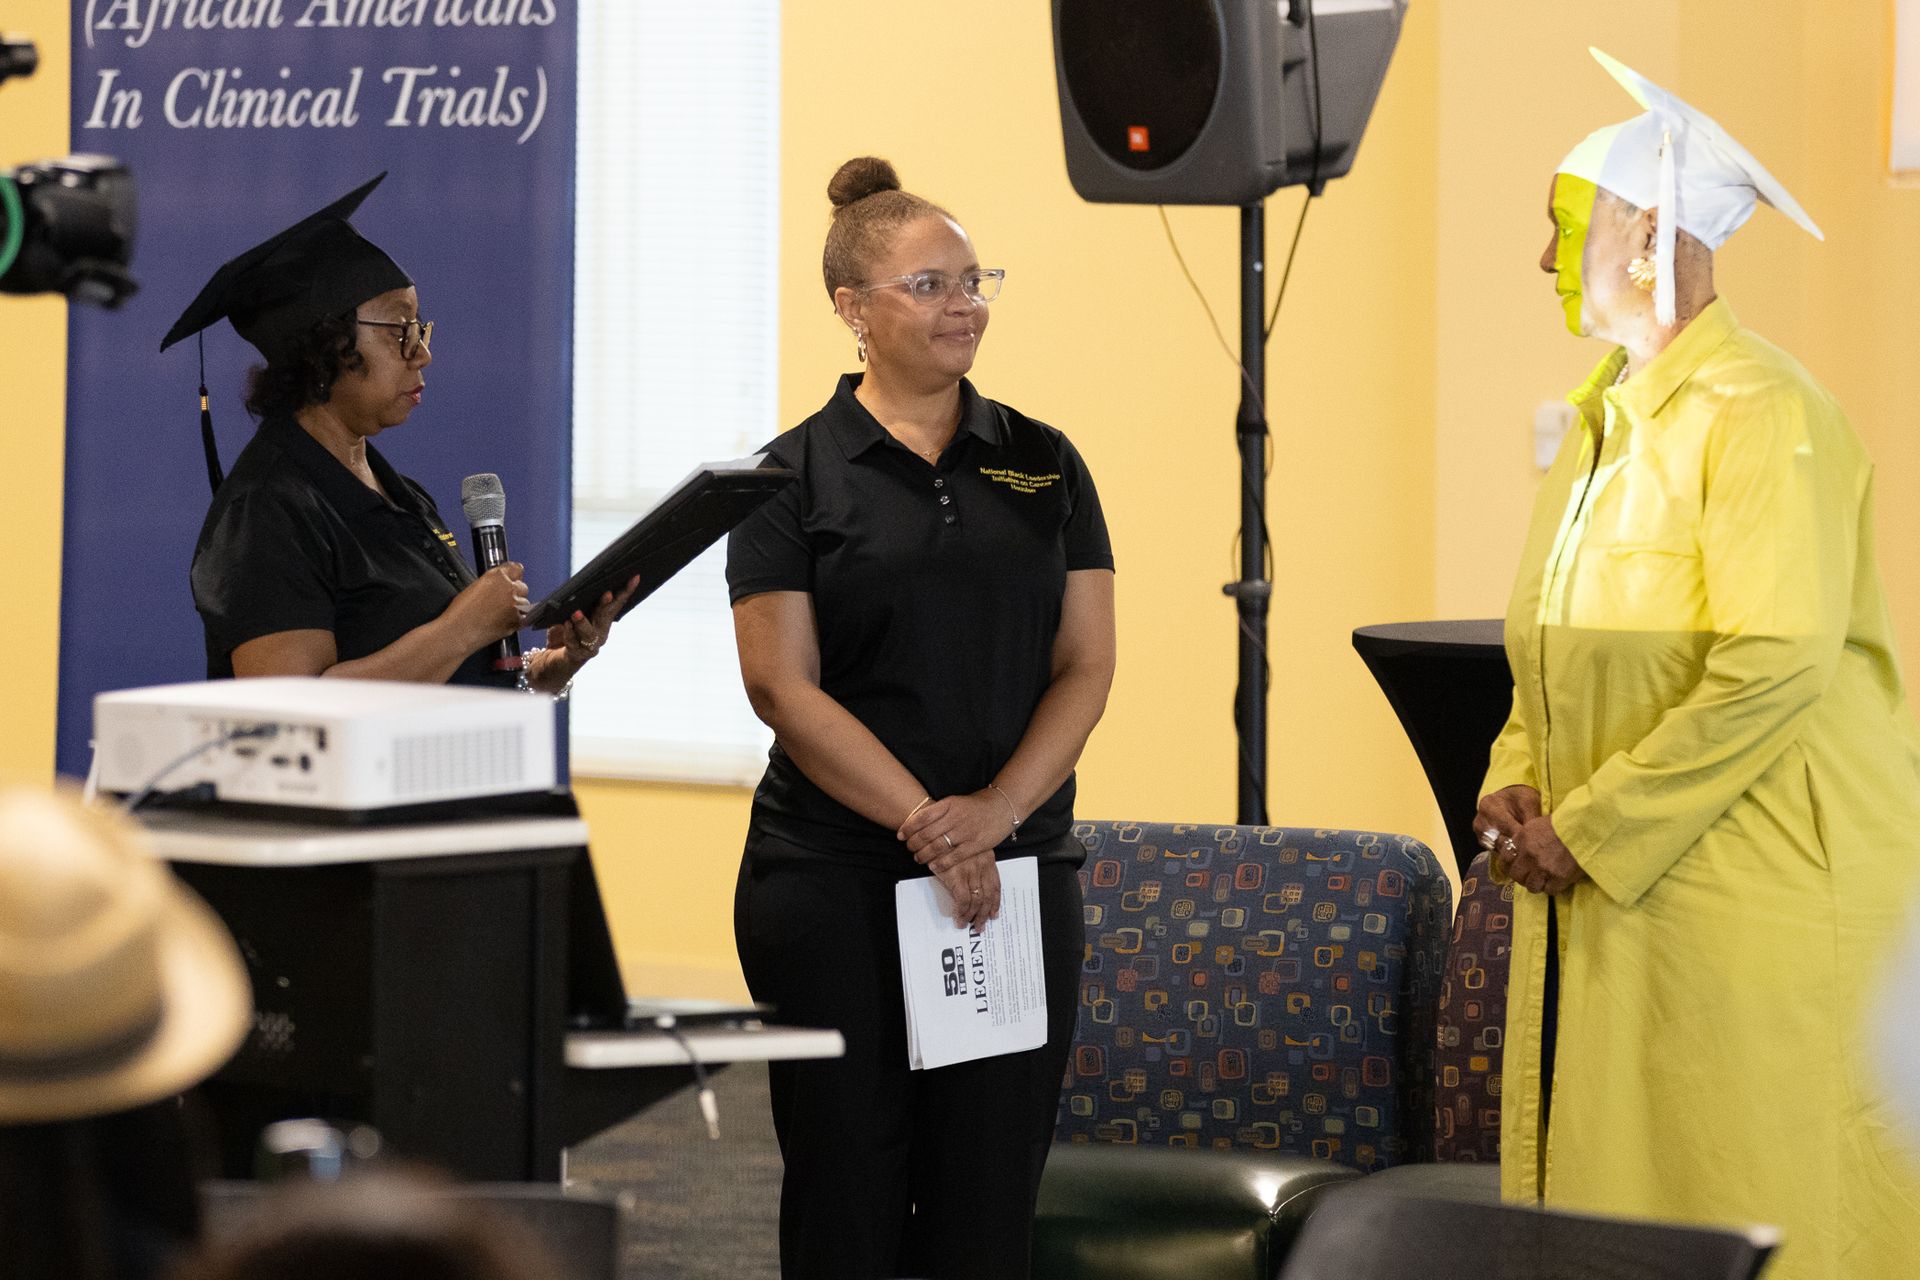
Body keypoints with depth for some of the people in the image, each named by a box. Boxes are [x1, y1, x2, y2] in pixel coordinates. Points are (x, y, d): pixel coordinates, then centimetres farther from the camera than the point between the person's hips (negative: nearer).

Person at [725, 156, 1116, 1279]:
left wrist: (994, 810, -11)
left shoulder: (1043, 465, 10)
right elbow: (783, 685, -7)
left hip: (1019, 875, 3)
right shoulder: (799, 475, 0)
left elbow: (1086, 665, 4)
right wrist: (925, 823, -15)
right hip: (837, 881, -3)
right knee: (848, 1190, 1)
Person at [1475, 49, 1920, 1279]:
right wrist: (1516, 787, 3)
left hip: (1746, 901, -8)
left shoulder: (1760, 415, -13)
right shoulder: (1603, 417, 15)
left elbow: (1775, 671, -21)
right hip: (1601, 899, 8)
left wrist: (1589, 829, -17)